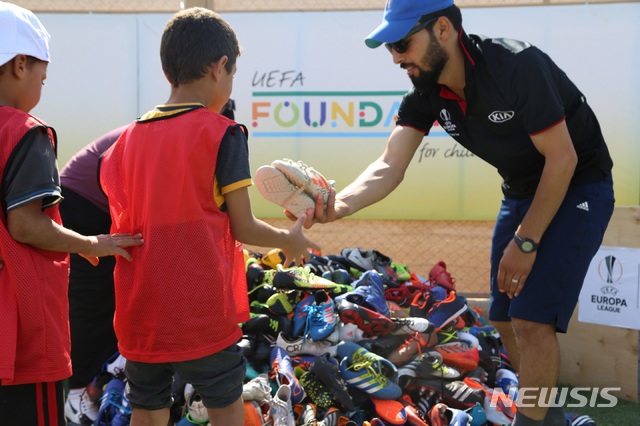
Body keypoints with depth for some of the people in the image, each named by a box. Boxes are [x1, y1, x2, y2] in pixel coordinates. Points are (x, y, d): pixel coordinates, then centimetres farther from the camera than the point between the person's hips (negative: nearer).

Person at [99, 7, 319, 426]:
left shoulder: (129, 137, 6)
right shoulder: (223, 133, -9)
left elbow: (120, 228, 6)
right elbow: (243, 228, -6)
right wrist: (290, 239, 11)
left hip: (139, 312, 5)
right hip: (201, 312, -5)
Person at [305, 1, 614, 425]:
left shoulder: (517, 66, -29)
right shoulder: (426, 92, -9)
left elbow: (563, 158, -24)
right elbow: (390, 166, -19)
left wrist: (525, 241, -20)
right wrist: (340, 204, -40)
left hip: (577, 187, -7)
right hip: (521, 193, 8)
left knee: (532, 319, -15)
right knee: (506, 319, 12)